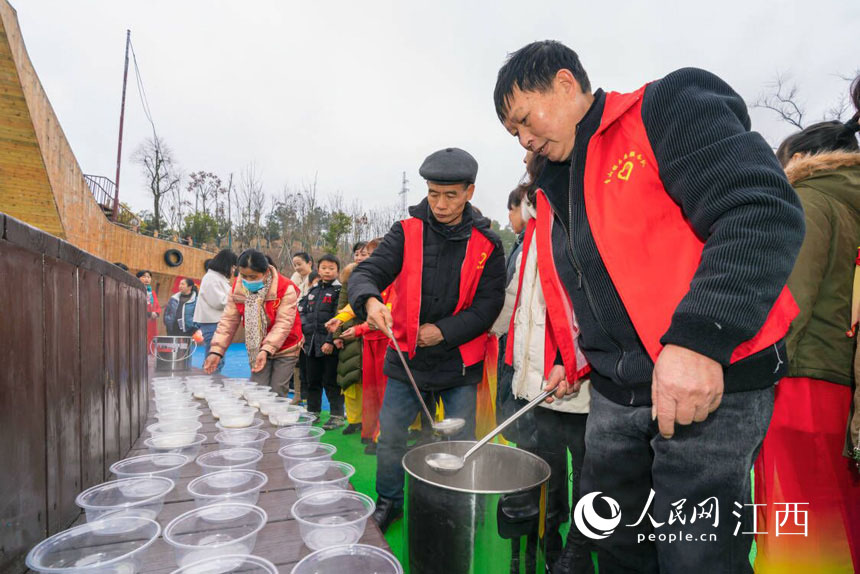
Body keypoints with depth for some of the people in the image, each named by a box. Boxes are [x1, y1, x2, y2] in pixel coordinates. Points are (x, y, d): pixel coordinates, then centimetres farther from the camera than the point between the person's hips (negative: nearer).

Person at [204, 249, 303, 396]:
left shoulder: (286, 289, -20)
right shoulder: (238, 288, -5)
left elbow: (283, 324, -24)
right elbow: (228, 321, -5)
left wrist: (266, 350, -33)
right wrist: (216, 350, -15)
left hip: (285, 350, -4)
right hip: (257, 350, 4)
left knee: (276, 393, -6)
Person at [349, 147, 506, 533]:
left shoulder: (486, 245, -3)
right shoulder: (406, 233, -3)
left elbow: (488, 305, -6)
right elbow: (367, 272, -12)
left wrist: (444, 331, -16)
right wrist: (370, 300, -34)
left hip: (460, 362, 0)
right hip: (407, 359, 1)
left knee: (462, 446, 10)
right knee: (390, 439, 10)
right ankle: (388, 503, 36)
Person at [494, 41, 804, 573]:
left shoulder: (668, 107, -6)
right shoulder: (564, 186, 17)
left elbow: (764, 212, -20)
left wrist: (698, 336, -28)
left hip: (711, 379, -7)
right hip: (616, 393, 8)